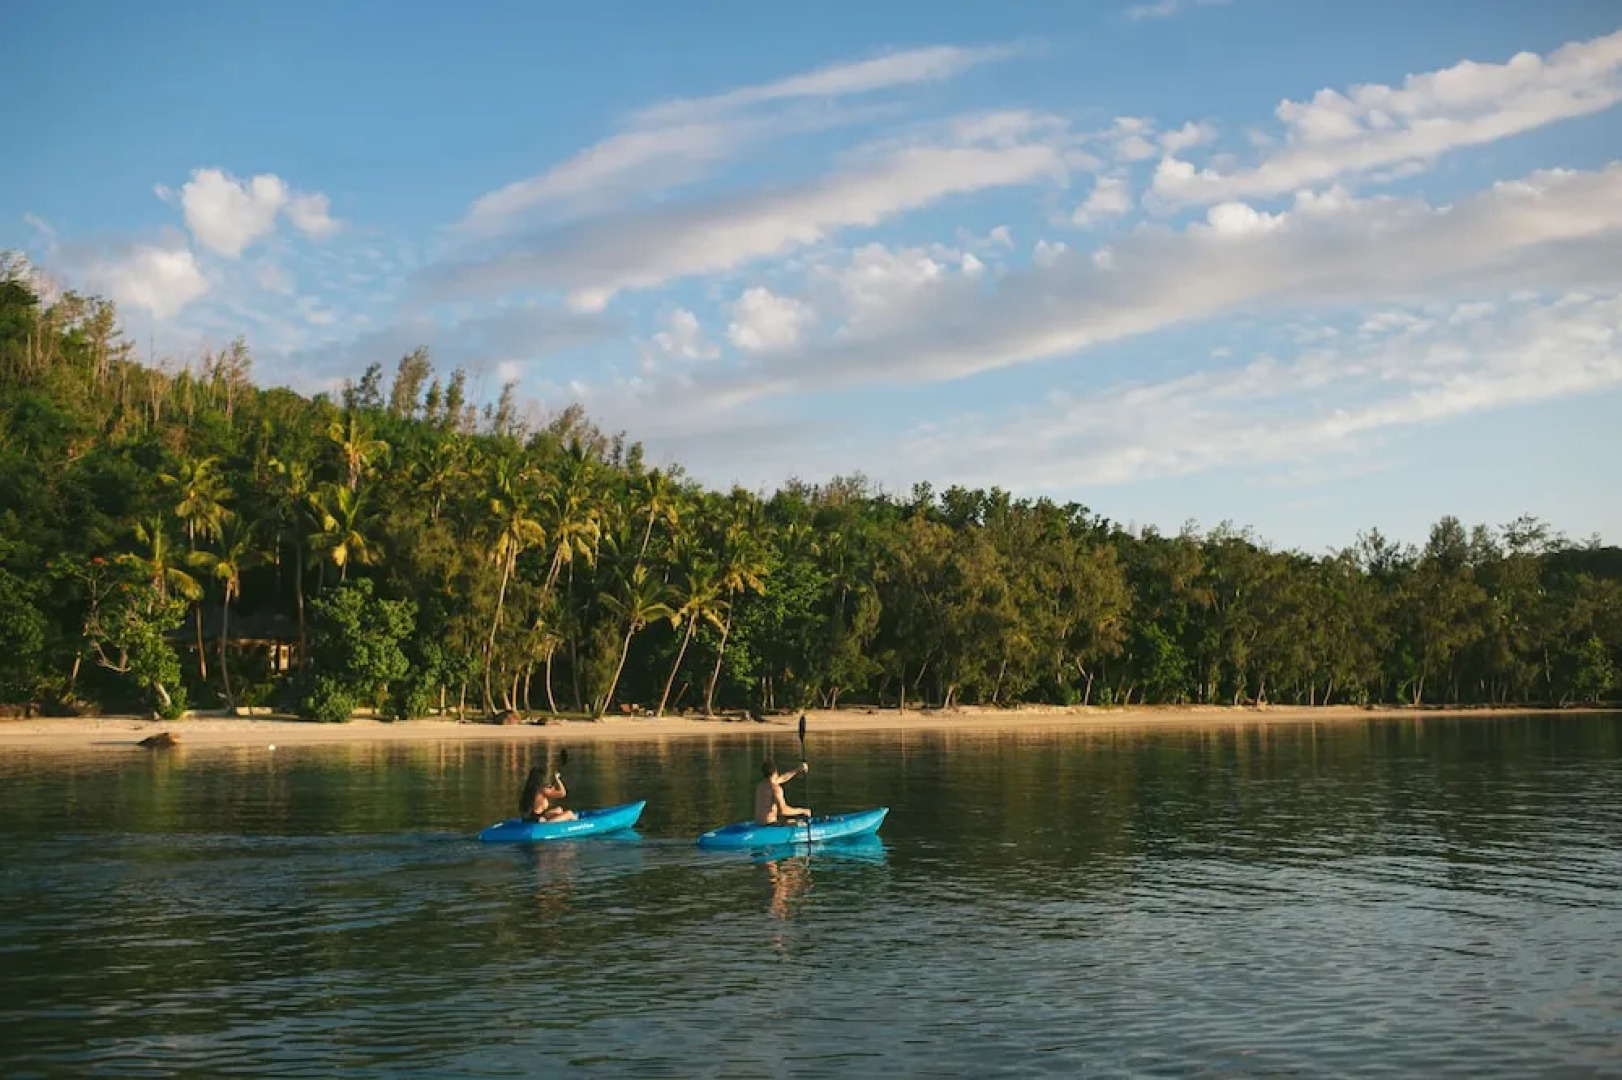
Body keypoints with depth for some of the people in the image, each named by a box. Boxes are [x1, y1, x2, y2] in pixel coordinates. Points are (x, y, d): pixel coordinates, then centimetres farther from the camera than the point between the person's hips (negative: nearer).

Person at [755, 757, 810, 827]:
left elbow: (783, 778, 24)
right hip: (770, 823, -9)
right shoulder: (775, 788, -17)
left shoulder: (760, 785, 10)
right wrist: (802, 811, -14)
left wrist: (797, 770, 24)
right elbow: (783, 810, -25)